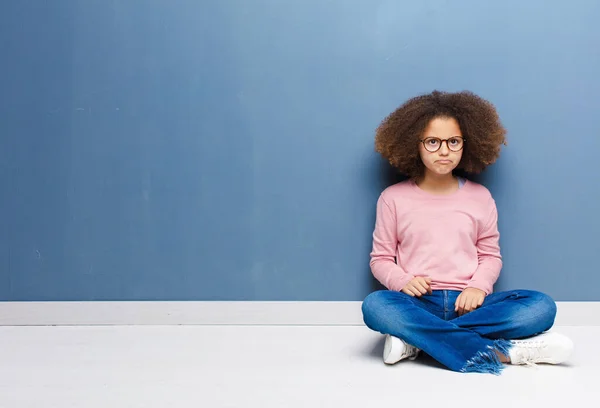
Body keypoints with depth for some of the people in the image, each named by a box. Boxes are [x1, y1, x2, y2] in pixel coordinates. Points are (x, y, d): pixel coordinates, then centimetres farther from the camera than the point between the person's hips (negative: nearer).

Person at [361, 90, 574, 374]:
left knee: (541, 306, -25)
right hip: (419, 303, -2)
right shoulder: (393, 198, 7)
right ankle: (499, 351, -35)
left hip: (466, 303, 2)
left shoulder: (480, 197, 11)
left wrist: (478, 287, -9)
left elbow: (491, 255, 13)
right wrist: (403, 281, -14)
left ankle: (415, 339, -28)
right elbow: (381, 258, 8)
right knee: (374, 305, -36)